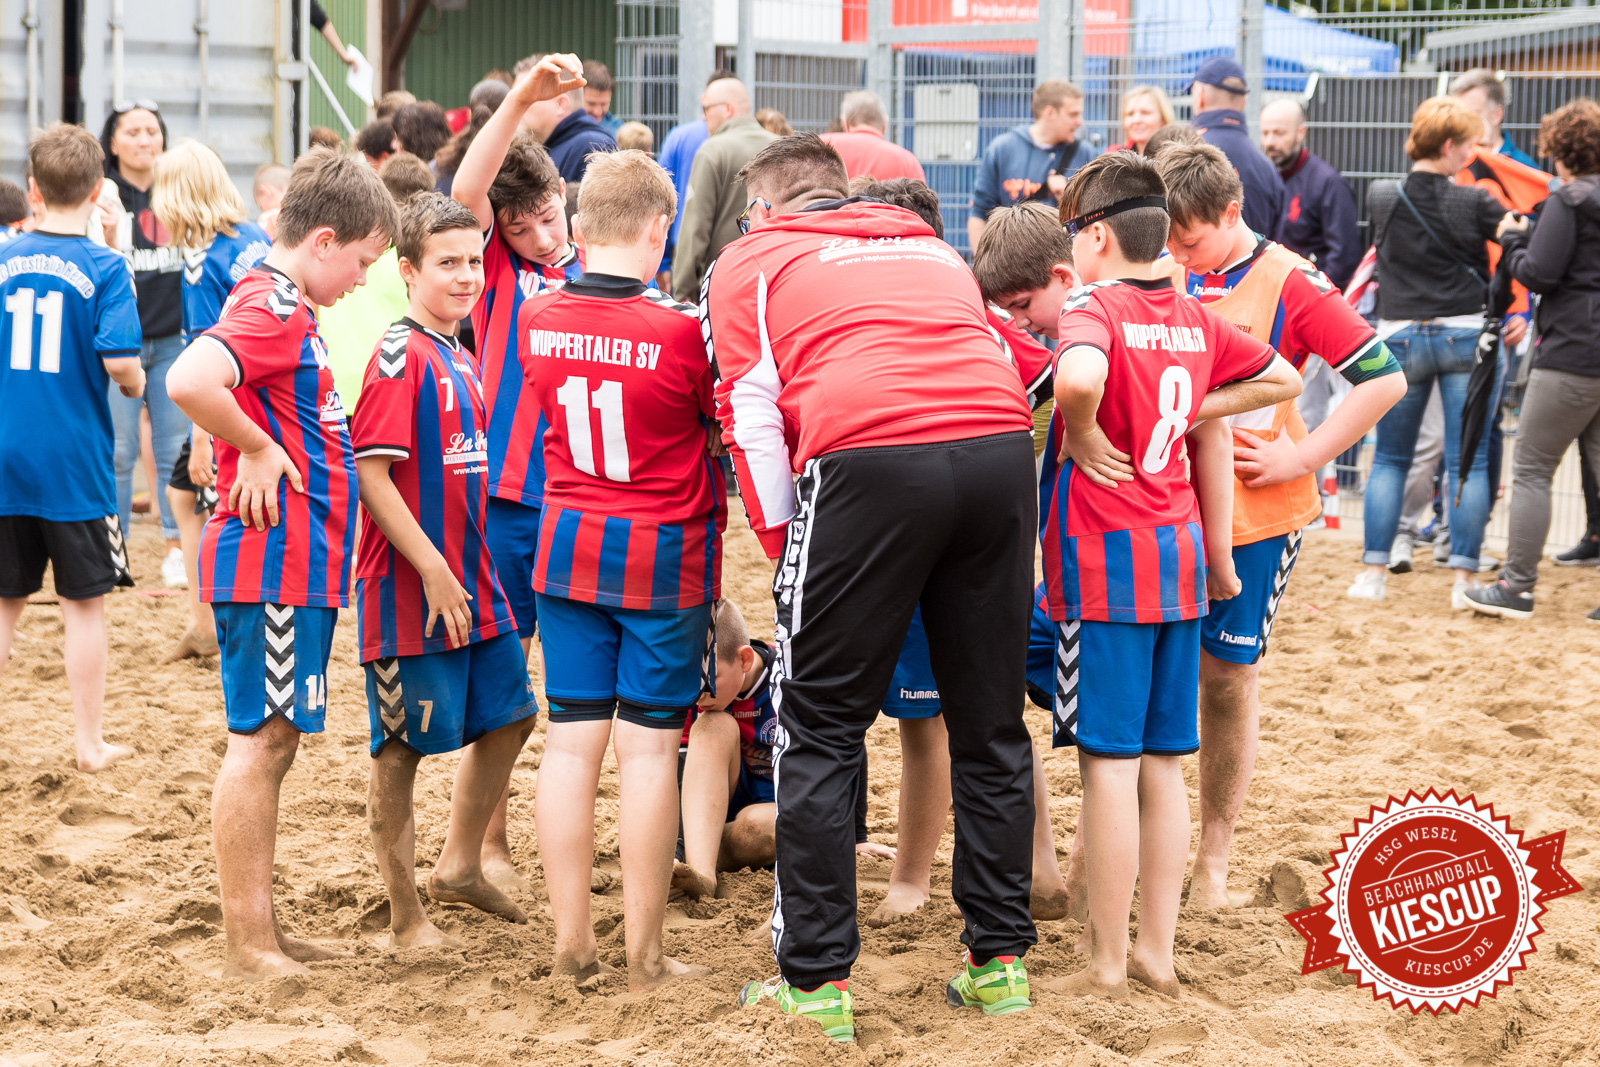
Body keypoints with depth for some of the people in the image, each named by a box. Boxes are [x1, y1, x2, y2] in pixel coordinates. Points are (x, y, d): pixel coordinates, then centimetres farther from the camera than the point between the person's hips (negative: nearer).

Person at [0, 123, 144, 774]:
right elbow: (120, 362, -18)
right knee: (84, 605, 7)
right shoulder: (105, 268, -9)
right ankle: (89, 743, 13)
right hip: (75, 464, -3)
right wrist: (135, 383, 4)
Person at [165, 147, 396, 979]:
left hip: (297, 563, 10)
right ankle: (248, 944, -1)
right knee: (260, 740, -5)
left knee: (272, 741, 13)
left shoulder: (280, 304, 16)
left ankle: (262, 931, 20)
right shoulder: (274, 307, -16)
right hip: (273, 563, -10)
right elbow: (189, 380, -33)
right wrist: (257, 449, -20)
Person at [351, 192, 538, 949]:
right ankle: (405, 917, 11)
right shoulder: (400, 355, -15)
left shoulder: (460, 355, 11)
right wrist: (433, 570, -20)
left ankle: (460, 865, 33)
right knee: (402, 747, 2)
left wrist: (475, 567, 15)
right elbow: (370, 474, -20)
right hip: (410, 590, -9)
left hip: (471, 580, 9)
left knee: (509, 715, 18)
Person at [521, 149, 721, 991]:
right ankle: (644, 954, 6)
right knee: (648, 743, 1)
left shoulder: (537, 319, -3)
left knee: (572, 738, 7)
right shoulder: (681, 332, -17)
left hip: (568, 547, 4)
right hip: (665, 555, -4)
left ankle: (571, 938, 12)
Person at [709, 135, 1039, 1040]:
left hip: (870, 461, -4)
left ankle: (818, 980, 3)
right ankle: (1001, 960, 18)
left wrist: (785, 548, 12)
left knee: (821, 732, 5)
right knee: (991, 725, 14)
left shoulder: (751, 262, 18)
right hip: (1001, 453, 4)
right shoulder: (933, 247, 32)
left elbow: (754, 415, 7)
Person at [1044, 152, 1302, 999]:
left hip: (1105, 557, -7)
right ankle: (1158, 950, 19)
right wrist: (1195, 411, 13)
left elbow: (1080, 377, -34)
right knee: (1162, 765, 13)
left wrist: (1081, 432, -16)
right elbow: (1282, 380, 21)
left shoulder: (1094, 307, -12)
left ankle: (1108, 963, 3)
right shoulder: (1196, 320, 9)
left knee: (1109, 763, -2)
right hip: (1179, 552, 7)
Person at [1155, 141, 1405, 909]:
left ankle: (1213, 858, 17)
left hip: (1254, 514, -3)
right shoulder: (1164, 280, 5)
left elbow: (1384, 380, -10)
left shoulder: (1290, 285, -9)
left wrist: (1301, 457, -12)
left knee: (1228, 673, 4)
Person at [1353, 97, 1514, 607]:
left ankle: (1373, 572, 8)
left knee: (1389, 460, 12)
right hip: (1464, 335, -2)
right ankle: (1464, 578, -1)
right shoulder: (1472, 202, -10)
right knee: (1468, 463, 2)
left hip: (1400, 339, 2)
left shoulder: (1381, 198, -1)